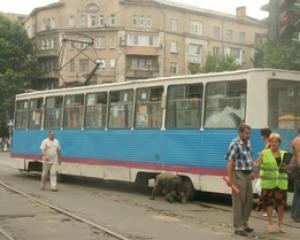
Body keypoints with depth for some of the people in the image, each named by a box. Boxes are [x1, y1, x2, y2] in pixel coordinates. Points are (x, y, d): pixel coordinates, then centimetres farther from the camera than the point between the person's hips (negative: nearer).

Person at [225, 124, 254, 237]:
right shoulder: (235, 144, -16)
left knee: (249, 201, 14)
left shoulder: (248, 142, 9)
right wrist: (230, 179, -22)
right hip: (239, 175, -8)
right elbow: (230, 162, -19)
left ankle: (244, 223, 28)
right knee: (239, 202, -2)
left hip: (247, 175, 8)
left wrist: (251, 172, 16)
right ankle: (238, 227, 5)